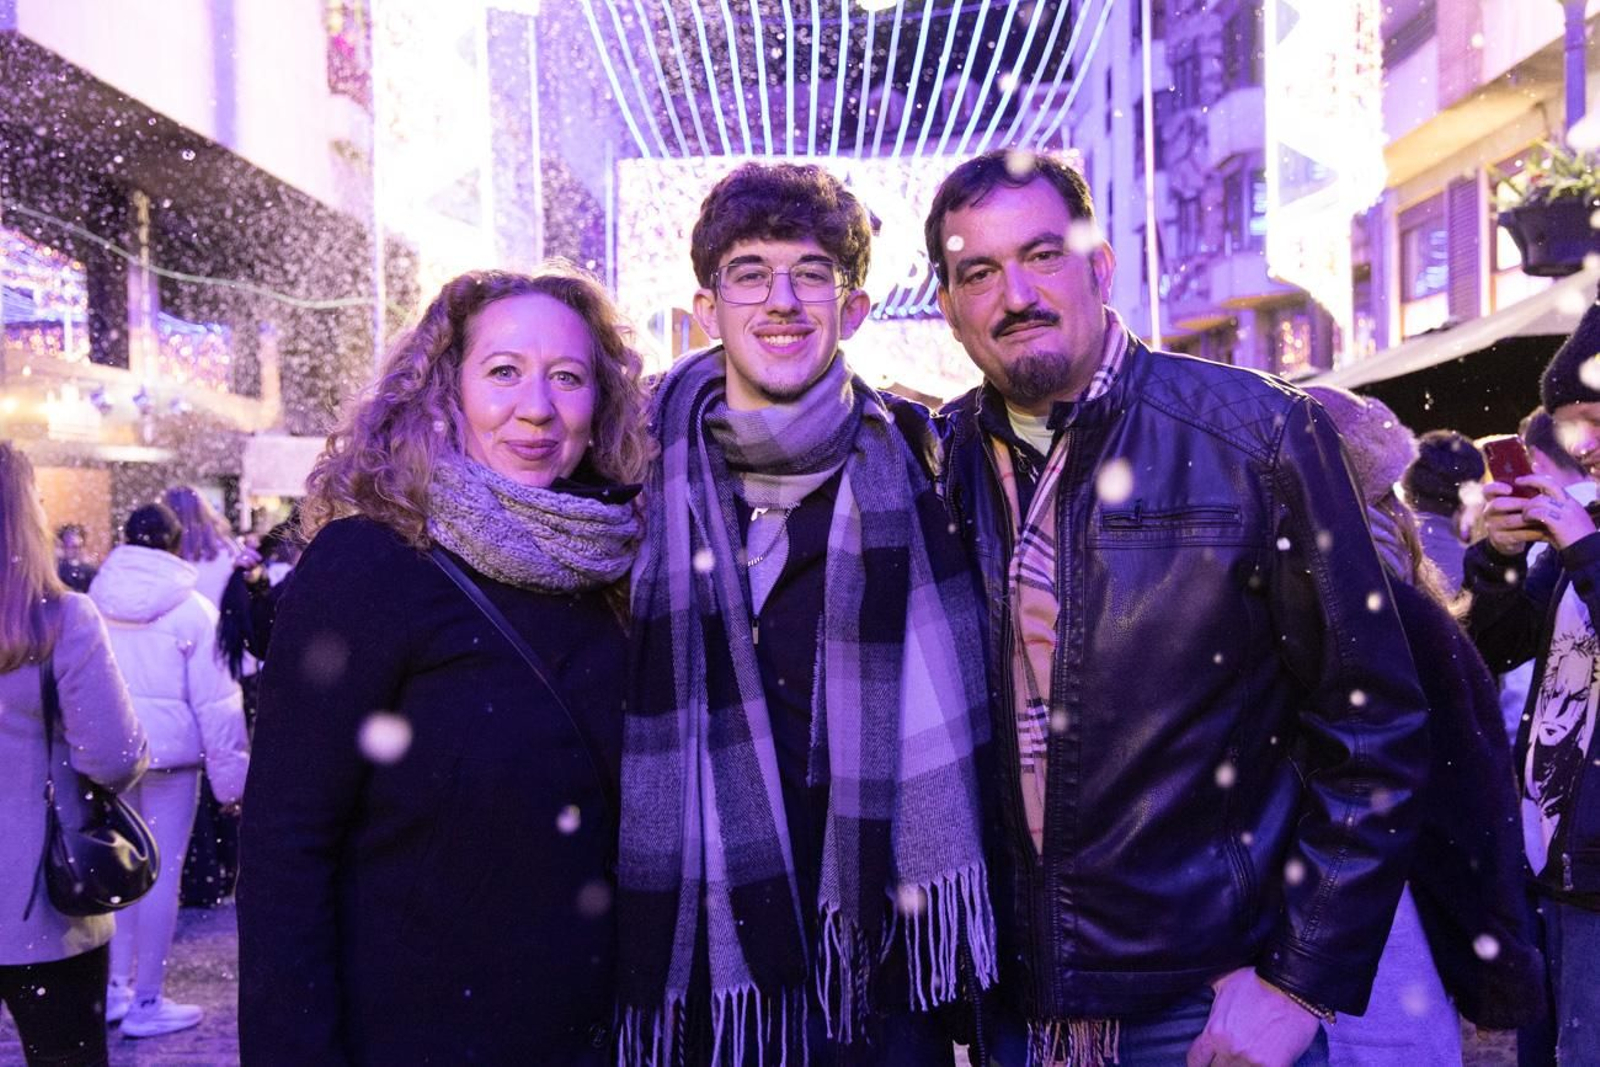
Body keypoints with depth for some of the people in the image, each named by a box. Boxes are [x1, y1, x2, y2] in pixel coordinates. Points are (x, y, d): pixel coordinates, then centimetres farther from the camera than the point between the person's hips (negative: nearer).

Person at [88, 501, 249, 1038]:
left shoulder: (93, 604, 2)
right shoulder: (193, 610, -10)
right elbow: (216, 702, -10)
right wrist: (232, 775, -4)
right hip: (169, 752, -5)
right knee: (163, 873, 3)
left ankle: (116, 987, 25)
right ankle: (146, 1002, 10)